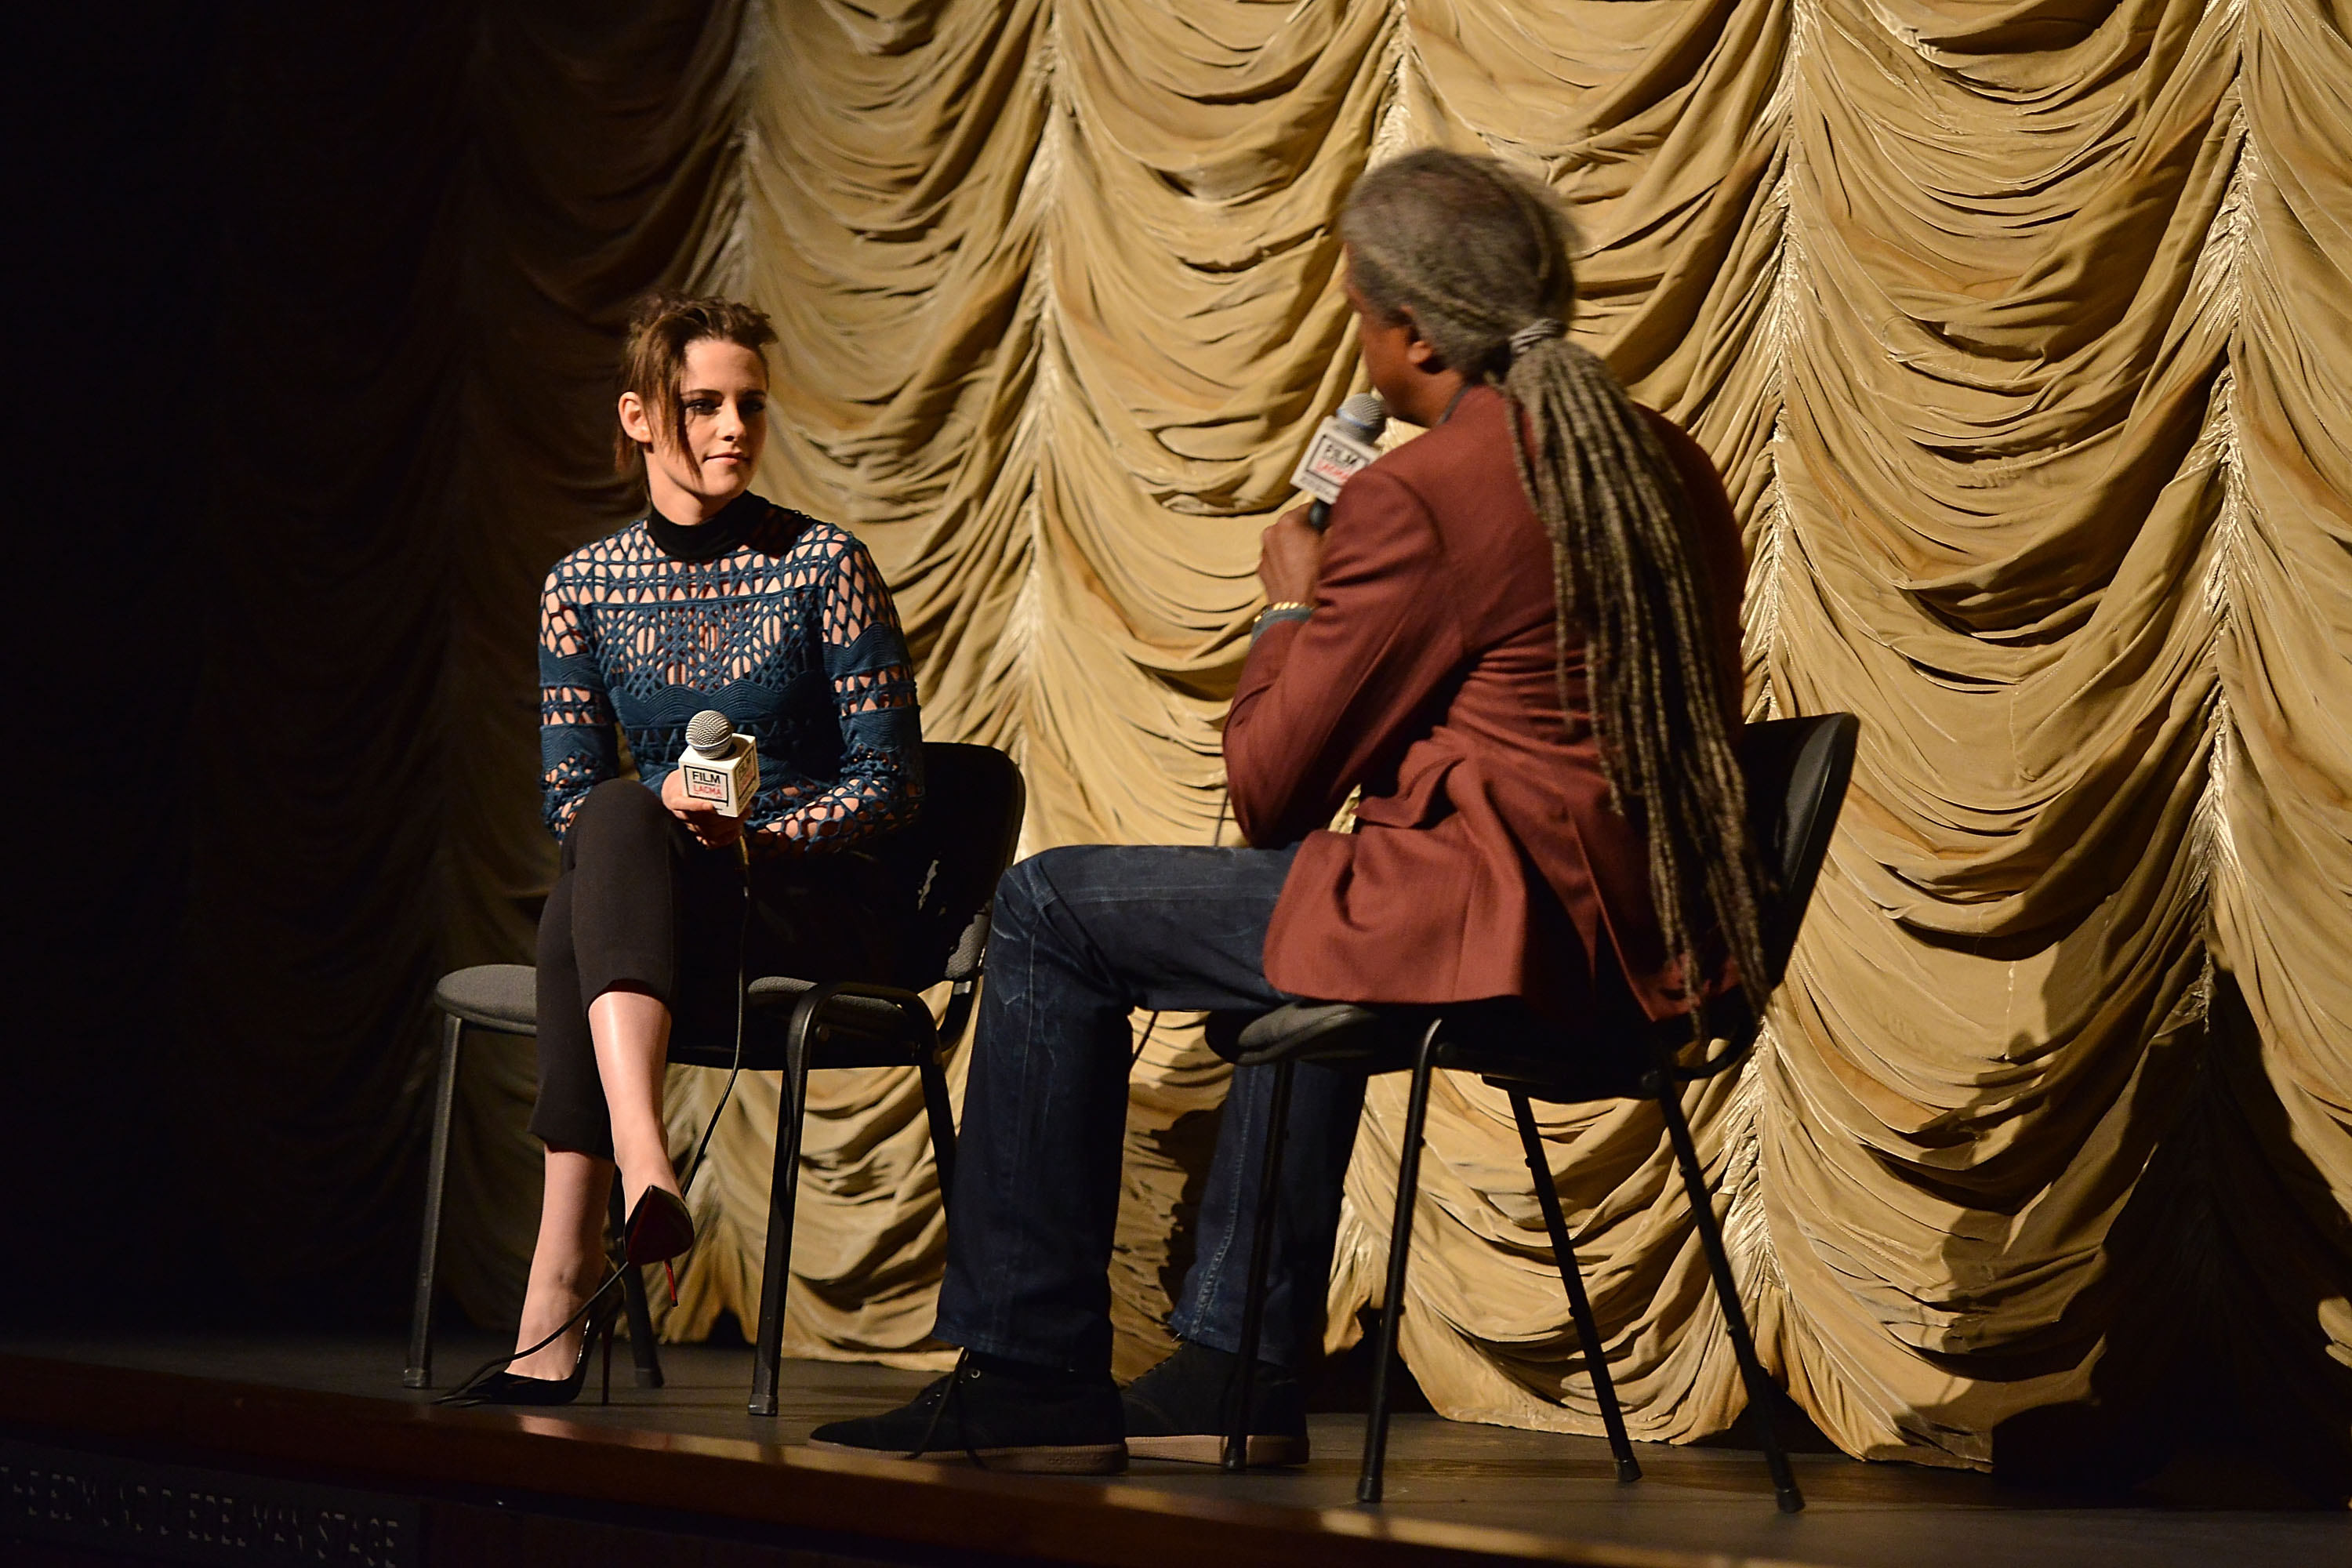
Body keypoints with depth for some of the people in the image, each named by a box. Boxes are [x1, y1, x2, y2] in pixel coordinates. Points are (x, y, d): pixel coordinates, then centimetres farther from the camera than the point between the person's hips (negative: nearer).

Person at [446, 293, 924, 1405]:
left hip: (813, 912, -3)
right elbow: (571, 798, 9)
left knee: (613, 828, -33)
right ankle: (641, 1167, -51)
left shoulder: (822, 564, 1)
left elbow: (891, 780, 0)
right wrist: (664, 808, -12)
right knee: (614, 824, -34)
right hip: (646, 904, 3)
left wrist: (754, 836, -16)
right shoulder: (582, 587, 9)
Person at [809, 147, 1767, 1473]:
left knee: (1053, 911, 4)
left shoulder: (1417, 501, -14)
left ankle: (1032, 1376, 9)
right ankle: (1238, 1371, 36)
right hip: (1656, 946, 9)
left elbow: (1269, 787, -8)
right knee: (1304, 908, 37)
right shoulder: (1669, 467, 11)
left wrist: (1296, 602, 10)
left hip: (1506, 926, -9)